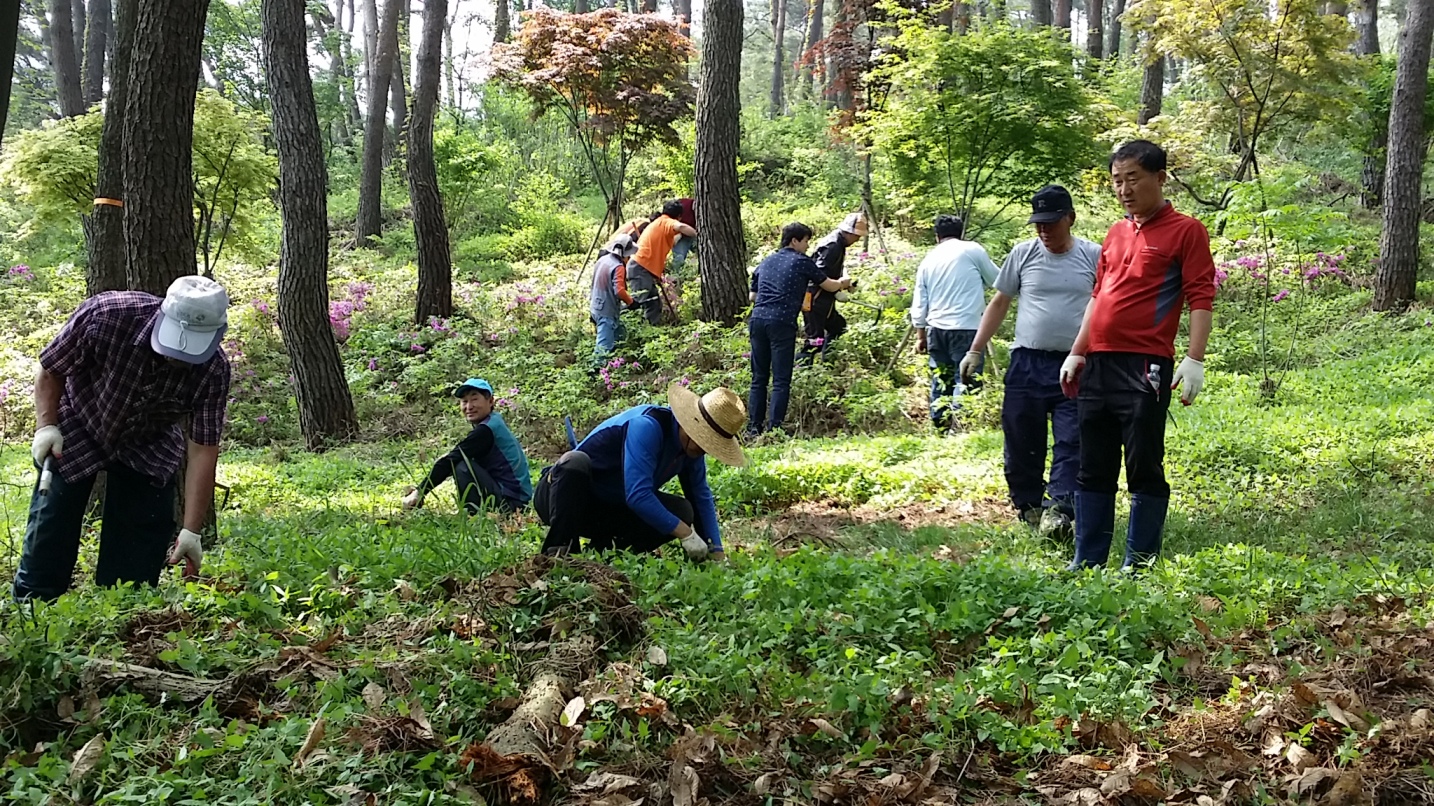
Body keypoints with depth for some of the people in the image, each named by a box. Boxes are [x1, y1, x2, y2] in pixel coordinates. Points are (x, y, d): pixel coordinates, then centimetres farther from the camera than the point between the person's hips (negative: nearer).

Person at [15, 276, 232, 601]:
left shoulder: (213, 371, -28)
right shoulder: (104, 314, -33)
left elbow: (203, 451, -24)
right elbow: (49, 371, -14)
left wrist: (191, 531, -26)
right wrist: (46, 426, -24)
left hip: (147, 447, 1)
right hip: (77, 432, -1)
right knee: (49, 534, -4)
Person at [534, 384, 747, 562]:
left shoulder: (691, 445, -3)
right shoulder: (647, 427, -28)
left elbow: (701, 497, 5)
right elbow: (637, 496, -35)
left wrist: (717, 554, -2)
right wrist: (685, 533, -31)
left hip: (611, 510, 7)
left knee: (683, 512, -13)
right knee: (575, 462, -40)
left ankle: (604, 550, -5)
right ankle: (558, 552, -33)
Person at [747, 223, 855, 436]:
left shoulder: (766, 263, 22)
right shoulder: (802, 262, 6)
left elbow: (753, 296, 25)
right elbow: (829, 286, 17)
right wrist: (843, 283, 38)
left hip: (757, 319, 6)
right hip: (782, 322, -6)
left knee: (758, 378, 11)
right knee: (781, 380, -4)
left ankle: (754, 427, 9)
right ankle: (774, 428, -8)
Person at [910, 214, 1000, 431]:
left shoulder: (928, 260, 13)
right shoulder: (972, 250, 0)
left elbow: (919, 304, 14)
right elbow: (996, 280, 12)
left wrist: (921, 335, 22)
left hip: (936, 329, 5)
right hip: (966, 328, -5)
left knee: (940, 382, 14)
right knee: (966, 381, -6)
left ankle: (941, 430, 18)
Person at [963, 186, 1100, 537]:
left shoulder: (1093, 256, 2)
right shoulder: (1023, 253, 5)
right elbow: (999, 303, 13)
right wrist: (975, 351, 9)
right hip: (1027, 362, 2)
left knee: (1071, 442, -9)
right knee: (1022, 443, 6)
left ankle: (1058, 509, -13)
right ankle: (1028, 506, 19)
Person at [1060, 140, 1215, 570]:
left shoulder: (1185, 231, -1)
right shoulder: (1115, 233, 19)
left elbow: (1201, 299, -7)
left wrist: (1195, 361, -15)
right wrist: (1077, 354, 18)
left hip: (1146, 367, -7)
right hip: (1098, 364, 7)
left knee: (1144, 470, -2)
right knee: (1093, 470, 9)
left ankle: (1139, 567, 5)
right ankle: (1086, 563, 15)